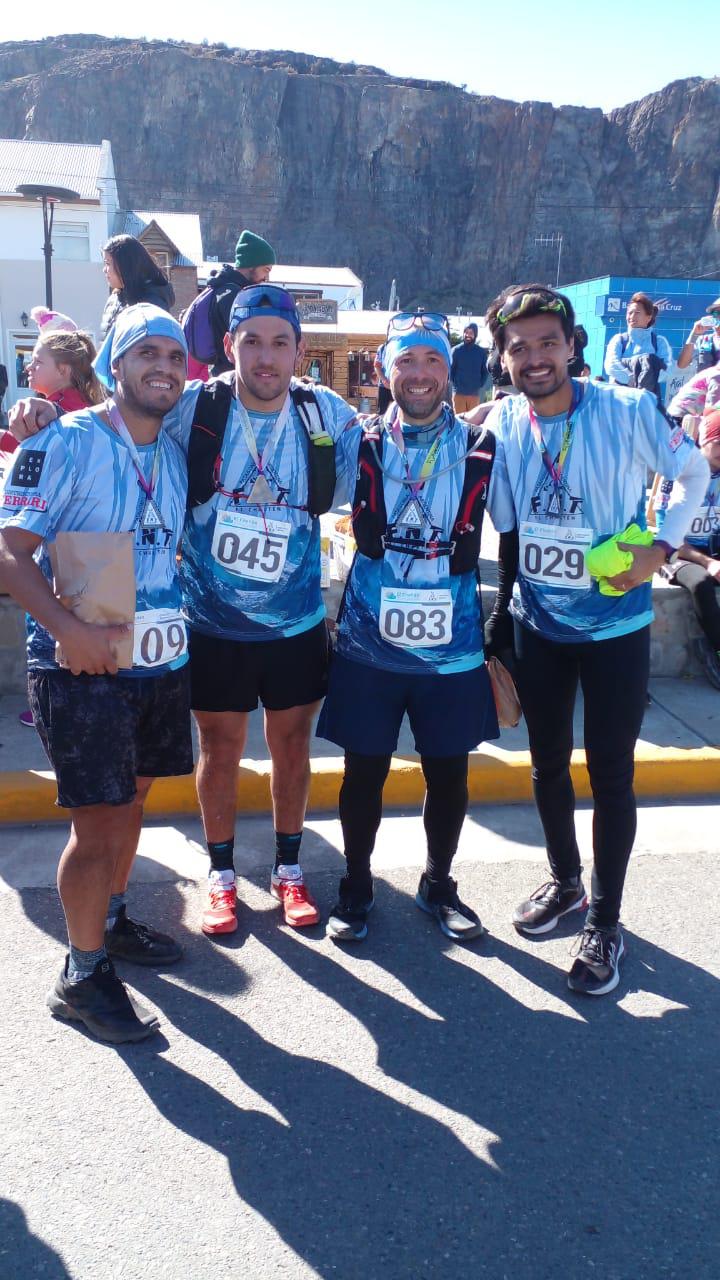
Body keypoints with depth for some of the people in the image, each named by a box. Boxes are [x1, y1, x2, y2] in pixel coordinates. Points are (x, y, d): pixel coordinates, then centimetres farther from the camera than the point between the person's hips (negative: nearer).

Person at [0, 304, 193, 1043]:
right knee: (97, 821, -4)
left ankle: (111, 920, 38)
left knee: (131, 798, 18)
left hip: (161, 661, 7)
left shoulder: (174, 454, 10)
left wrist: (179, 623, 9)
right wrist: (68, 629, -28)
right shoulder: (64, 442, -10)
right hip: (83, 664, -7)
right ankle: (82, 976, 12)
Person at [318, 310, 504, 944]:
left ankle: (438, 885, 34)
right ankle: (356, 886, 30)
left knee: (449, 775, 11)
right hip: (370, 646, 0)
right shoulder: (360, 443, 1)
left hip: (453, 648, 1)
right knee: (364, 772, 9)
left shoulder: (481, 448, -1)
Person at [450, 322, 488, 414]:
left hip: (474, 393, 2)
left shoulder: (481, 352, 5)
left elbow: (485, 371, 9)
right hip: (458, 393, -2)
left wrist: (480, 385, 2)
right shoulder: (456, 350, -1)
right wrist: (455, 384, -3)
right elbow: (451, 369, 2)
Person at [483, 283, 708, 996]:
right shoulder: (502, 425, -5)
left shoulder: (628, 412, -16)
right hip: (537, 624, 4)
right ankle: (565, 881, 39)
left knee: (610, 775, 3)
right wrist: (500, 616, 9)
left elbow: (694, 472, -1)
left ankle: (605, 923, 19)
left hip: (615, 625, -4)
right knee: (547, 763, 16)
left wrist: (661, 549, -15)